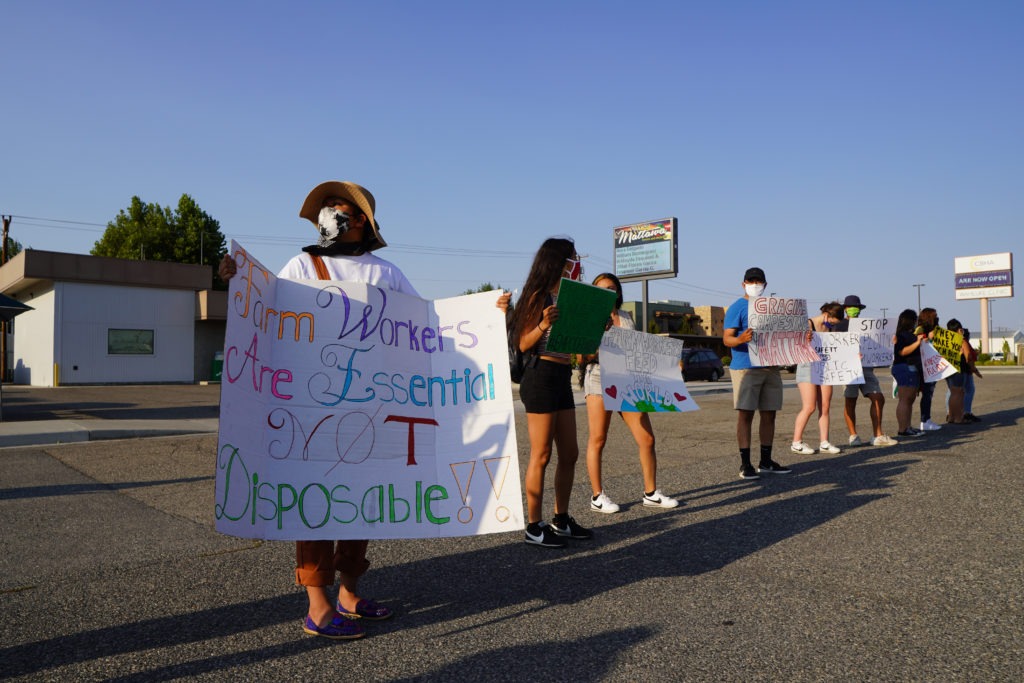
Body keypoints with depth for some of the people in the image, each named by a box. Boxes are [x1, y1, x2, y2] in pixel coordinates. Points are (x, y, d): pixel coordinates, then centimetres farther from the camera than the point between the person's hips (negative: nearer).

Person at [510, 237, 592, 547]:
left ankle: (561, 520, 23)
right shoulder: (540, 297, -8)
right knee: (541, 456, -3)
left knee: (569, 454, 12)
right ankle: (534, 527, 6)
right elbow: (524, 344, -12)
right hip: (541, 377, -9)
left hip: (562, 378, 9)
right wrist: (543, 325, -28)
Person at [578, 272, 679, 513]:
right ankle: (597, 496, 8)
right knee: (597, 440, -2)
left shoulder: (627, 317, 17)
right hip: (600, 377, -4)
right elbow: (582, 358, -2)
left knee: (647, 439, 1)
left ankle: (651, 493, 13)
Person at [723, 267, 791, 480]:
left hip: (770, 367, 7)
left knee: (769, 414, 9)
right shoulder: (737, 307, -3)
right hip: (745, 368, -6)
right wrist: (740, 339, -33)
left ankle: (766, 462, 18)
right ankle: (745, 464, -1)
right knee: (746, 414, -6)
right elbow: (727, 338, -12)